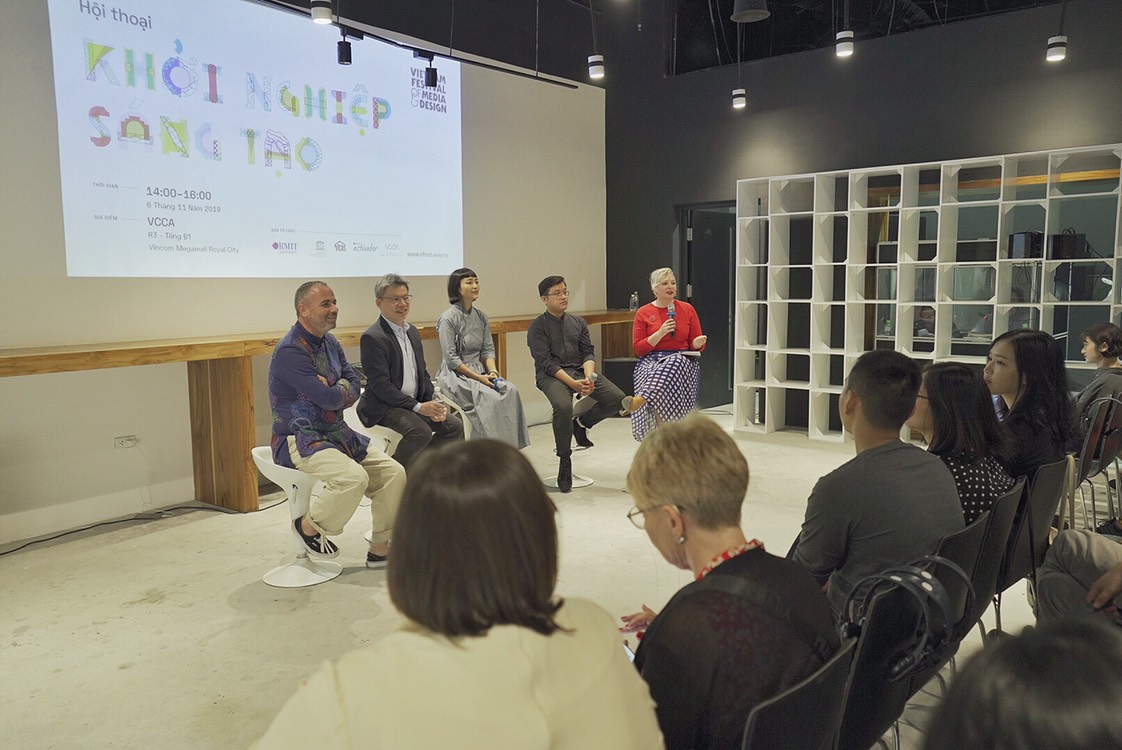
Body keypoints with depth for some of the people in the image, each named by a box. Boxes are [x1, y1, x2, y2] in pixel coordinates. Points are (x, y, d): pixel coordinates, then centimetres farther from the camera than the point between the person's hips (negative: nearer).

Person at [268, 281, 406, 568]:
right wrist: (342, 390, 0)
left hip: (337, 433, 9)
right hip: (299, 440, -9)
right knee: (354, 477, -31)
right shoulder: (290, 351, -18)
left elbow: (354, 386, 7)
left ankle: (381, 549, 7)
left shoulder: (330, 342, 11)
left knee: (393, 472, -4)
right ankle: (308, 526, -3)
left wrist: (333, 390, -14)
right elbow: (328, 398, -23)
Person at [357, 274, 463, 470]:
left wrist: (433, 401, -2)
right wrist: (418, 407, -21)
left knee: (454, 425, -5)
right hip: (383, 406, -8)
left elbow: (423, 374, 17)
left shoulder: (412, 332, 13)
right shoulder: (372, 338, -15)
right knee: (421, 431, -30)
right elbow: (381, 386, -19)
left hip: (416, 402, 8)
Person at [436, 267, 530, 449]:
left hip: (480, 370, 6)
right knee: (490, 398, -29)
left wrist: (492, 371, -9)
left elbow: (488, 349, 11)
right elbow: (451, 359, -12)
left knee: (511, 391, -21)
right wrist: (477, 377, -17)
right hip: (455, 375, -6)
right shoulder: (448, 318, -8)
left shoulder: (481, 316, 12)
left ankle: (511, 447, -20)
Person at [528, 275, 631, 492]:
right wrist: (573, 383, -22)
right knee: (563, 406, -36)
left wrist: (588, 377, -13)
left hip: (581, 370, 5)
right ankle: (564, 459, -17)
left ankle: (581, 423, 10)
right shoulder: (538, 327, 1)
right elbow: (545, 362, -9)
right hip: (551, 376, -5)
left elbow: (588, 353, 9)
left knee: (617, 399, -16)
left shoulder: (578, 322, 17)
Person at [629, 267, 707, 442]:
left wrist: (698, 342, -13)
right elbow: (638, 348, 2)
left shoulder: (687, 309, 11)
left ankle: (640, 400, -57)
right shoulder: (643, 313, 7)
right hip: (651, 361, 0)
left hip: (682, 360, 0)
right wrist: (660, 333, -11)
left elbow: (696, 345, 12)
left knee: (672, 367, -37)